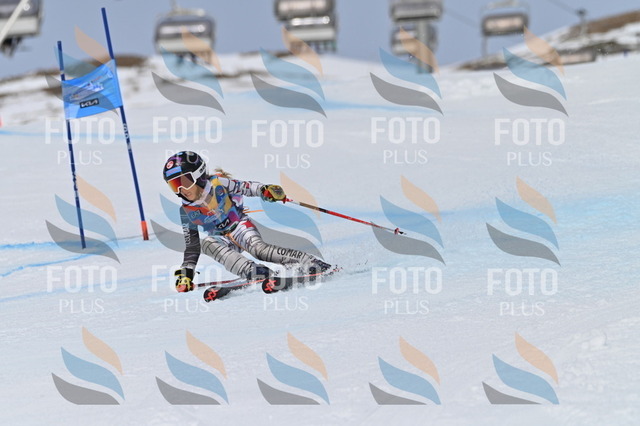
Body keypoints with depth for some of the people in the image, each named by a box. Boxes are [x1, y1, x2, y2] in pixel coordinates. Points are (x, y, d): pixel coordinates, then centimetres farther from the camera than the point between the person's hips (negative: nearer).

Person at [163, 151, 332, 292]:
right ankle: (252, 271, -48)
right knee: (207, 243, -31)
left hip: (240, 227, -3)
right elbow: (191, 246, 10)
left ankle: (309, 262, -37)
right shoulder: (186, 211, 3)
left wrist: (265, 190, -27)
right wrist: (186, 273, 5)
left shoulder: (217, 183, -8)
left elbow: (245, 187, -7)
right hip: (222, 240, 3)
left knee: (258, 248, -33)